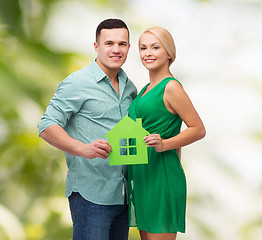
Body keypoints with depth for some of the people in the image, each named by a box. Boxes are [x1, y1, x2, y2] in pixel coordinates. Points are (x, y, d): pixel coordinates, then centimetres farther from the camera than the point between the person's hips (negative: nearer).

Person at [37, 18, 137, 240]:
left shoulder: (130, 87, 14)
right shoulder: (78, 83, -7)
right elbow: (47, 126, -13)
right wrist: (84, 149, -28)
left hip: (122, 194, 7)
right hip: (90, 194, -7)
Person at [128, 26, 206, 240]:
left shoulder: (171, 87, -10)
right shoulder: (146, 90, 16)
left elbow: (198, 129, -11)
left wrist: (164, 144, -22)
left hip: (162, 175, -9)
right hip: (141, 175, 9)